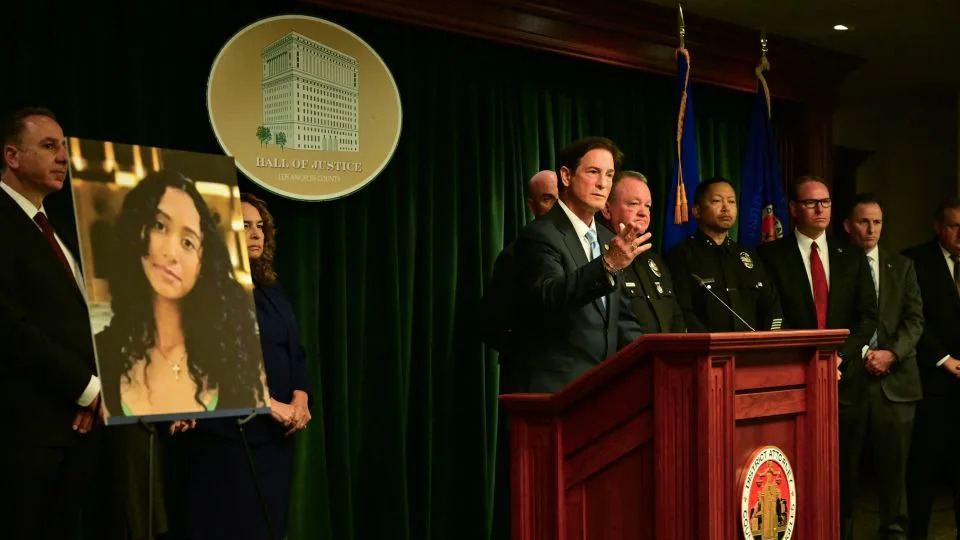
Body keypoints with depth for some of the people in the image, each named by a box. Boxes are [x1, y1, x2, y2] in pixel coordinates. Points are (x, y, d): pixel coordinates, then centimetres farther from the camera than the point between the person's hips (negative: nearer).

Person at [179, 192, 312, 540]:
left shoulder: (271, 290, 15)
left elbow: (295, 351, 14)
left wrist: (300, 398, -4)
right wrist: (270, 404, -18)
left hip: (276, 433, 7)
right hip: (228, 432, -7)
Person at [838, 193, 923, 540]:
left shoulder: (902, 267, 13)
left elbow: (915, 319, 6)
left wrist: (892, 353, -10)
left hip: (895, 379, 2)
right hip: (847, 377, -2)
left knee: (894, 464, 3)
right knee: (843, 466, 4)